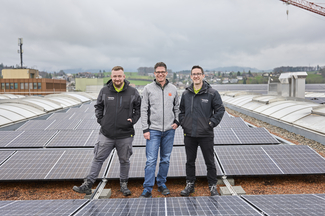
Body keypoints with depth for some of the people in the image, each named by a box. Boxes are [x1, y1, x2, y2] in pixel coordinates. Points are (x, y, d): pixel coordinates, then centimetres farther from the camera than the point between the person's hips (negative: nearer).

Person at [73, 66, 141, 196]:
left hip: (125, 135, 0)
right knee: (98, 159, 6)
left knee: (124, 161, 12)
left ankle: (123, 184, 30)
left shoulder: (133, 92, -2)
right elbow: (98, 106, 14)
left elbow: (139, 108, 8)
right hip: (106, 134, 1)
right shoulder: (105, 91, 1)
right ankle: (87, 185, 15)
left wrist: (133, 119, -1)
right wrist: (100, 119, 3)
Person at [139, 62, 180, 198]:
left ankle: (162, 184, 26)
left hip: (169, 130, 3)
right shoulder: (148, 88, 0)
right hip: (153, 130, -3)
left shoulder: (173, 89, 7)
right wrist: (145, 129, -7)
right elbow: (144, 110, -1)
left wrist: (176, 121, 1)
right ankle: (147, 189, 3)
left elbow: (177, 107, 17)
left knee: (165, 159, 11)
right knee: (151, 160, -5)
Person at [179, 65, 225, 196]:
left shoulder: (212, 93, -4)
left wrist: (211, 123, -8)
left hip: (206, 134, -3)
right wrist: (183, 123, 4)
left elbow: (220, 110, -1)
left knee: (210, 161, 7)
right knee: (190, 161, 13)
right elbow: (181, 110, 17)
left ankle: (213, 186, 21)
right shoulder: (186, 94, 7)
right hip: (189, 134, 3)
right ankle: (190, 184, 28)